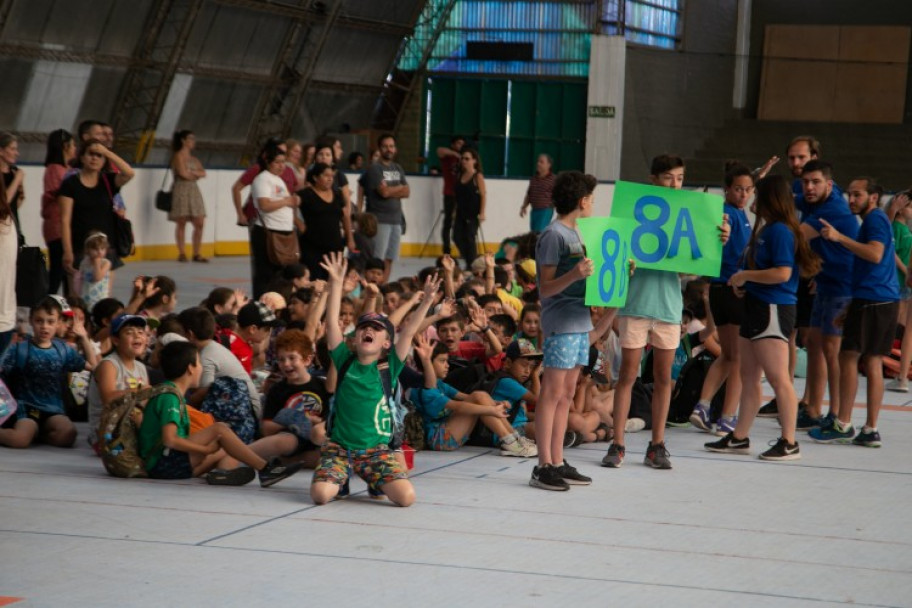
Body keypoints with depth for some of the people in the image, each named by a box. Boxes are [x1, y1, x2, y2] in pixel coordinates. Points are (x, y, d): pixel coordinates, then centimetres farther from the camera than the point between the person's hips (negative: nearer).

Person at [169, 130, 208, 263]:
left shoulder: (193, 159, 18)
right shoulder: (178, 156, -2)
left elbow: (203, 173, 7)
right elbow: (183, 173, -12)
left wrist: (192, 172, -8)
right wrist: (195, 175, 5)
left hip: (194, 190, 7)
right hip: (181, 189, -7)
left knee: (199, 223, 0)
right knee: (181, 223, -3)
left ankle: (197, 253, 4)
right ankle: (182, 253, 0)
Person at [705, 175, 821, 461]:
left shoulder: (780, 230, -14)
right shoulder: (766, 229, 15)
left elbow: (782, 273, -22)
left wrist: (745, 276, -13)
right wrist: (744, 283, 7)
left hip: (774, 310, -11)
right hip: (757, 307, 11)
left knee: (778, 378, -7)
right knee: (748, 376, 14)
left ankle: (789, 443, -4)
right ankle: (739, 438, 20)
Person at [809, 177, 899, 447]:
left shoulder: (875, 218, -8)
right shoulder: (876, 220, 23)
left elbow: (875, 254, -24)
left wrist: (839, 237, -27)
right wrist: (850, 309, 30)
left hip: (871, 300, -10)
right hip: (886, 300, 10)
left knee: (848, 357, -7)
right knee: (873, 363, 7)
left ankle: (843, 425, -8)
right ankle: (870, 430, 5)